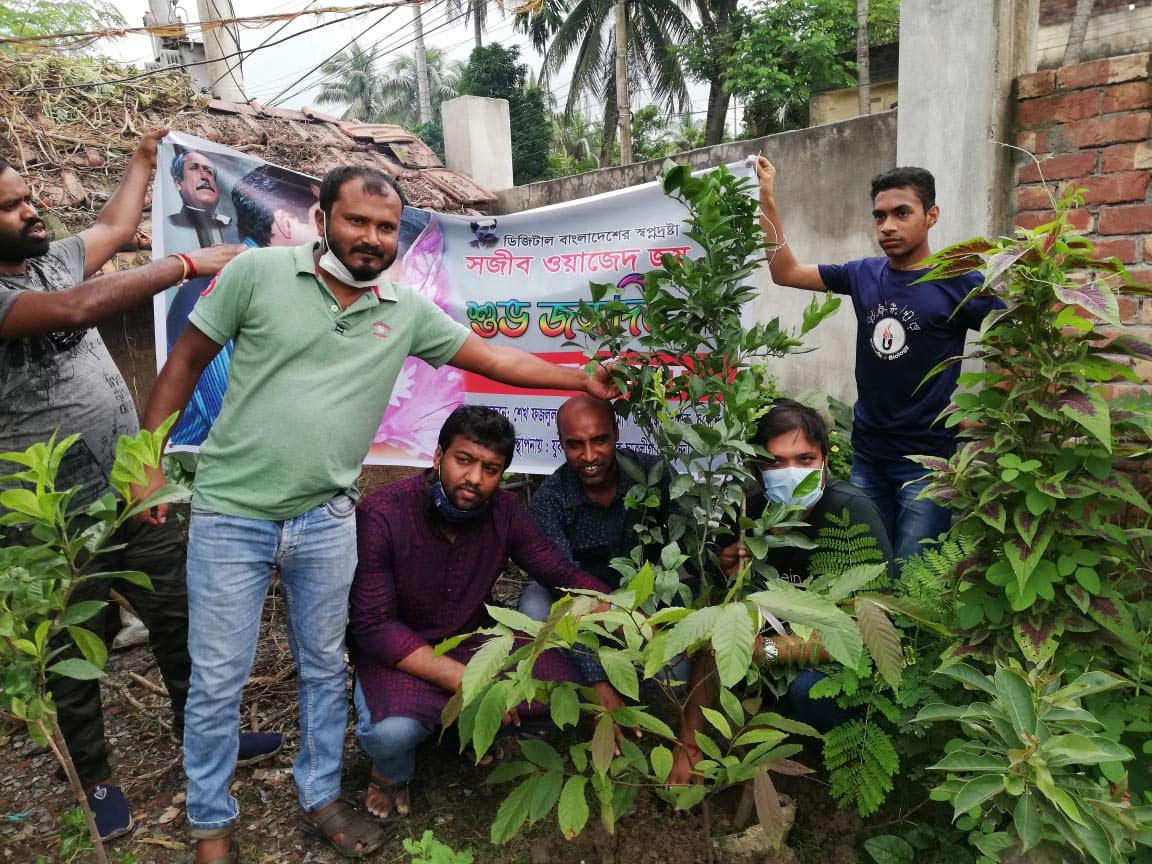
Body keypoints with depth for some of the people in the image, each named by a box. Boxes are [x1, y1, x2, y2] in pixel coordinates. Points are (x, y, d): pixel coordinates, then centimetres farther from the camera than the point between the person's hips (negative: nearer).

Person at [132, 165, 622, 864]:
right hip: (231, 517, -2)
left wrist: (584, 380, -3)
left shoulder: (408, 310, 0)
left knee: (326, 668, 17)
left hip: (326, 521, 3)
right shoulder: (258, 273, -8)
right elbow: (186, 362, -1)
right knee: (218, 682, 8)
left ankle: (321, 798, 38)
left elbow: (496, 359, 3)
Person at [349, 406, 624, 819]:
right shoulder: (381, 516, -23)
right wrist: (466, 681, -31)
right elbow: (372, 626, -24)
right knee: (394, 730, -35)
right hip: (399, 655, -4)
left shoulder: (505, 513, -9)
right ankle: (392, 771, 5)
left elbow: (563, 575, -7)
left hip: (474, 640, 4)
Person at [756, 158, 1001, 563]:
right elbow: (785, 271, 10)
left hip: (926, 459, -5)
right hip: (866, 454, 5)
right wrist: (767, 198, 4)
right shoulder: (863, 275, 4)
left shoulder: (958, 283, -9)